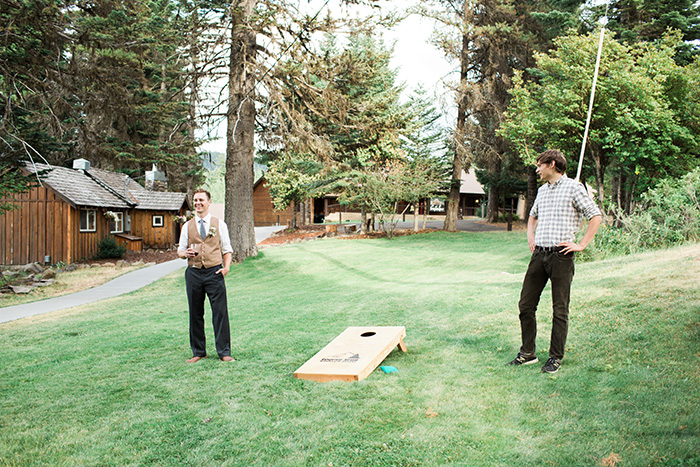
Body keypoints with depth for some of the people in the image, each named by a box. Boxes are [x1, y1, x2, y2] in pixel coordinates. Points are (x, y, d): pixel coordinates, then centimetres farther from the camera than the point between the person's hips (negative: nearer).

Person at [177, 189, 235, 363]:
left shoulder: (219, 224, 8)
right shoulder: (187, 226, 11)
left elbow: (227, 249, 9)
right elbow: (180, 251, 14)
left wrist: (227, 266, -7)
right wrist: (186, 253, -10)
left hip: (214, 272, -2)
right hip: (194, 272, 2)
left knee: (220, 312, -4)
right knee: (195, 314, 6)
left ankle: (224, 352, 4)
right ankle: (198, 352, 17)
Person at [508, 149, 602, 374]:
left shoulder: (573, 187, -3)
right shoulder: (542, 190, 18)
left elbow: (596, 216, -3)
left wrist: (581, 245, -8)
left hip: (561, 255, -6)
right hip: (539, 254, 7)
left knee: (560, 310, 1)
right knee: (526, 305, 6)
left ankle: (556, 358, 11)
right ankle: (527, 353, 18)